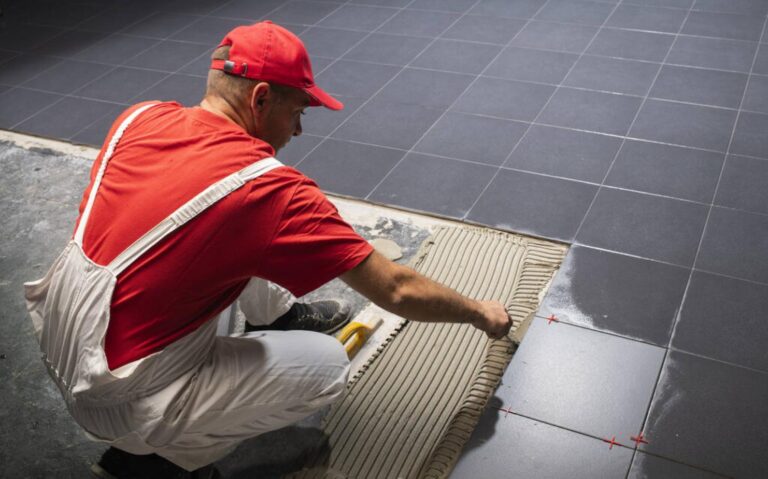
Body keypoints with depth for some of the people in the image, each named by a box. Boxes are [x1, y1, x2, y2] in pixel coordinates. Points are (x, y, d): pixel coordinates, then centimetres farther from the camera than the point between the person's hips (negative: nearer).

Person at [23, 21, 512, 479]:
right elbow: (397, 290, -15)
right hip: (118, 401, -7)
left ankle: (279, 315, 34)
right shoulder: (272, 189, -23)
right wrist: (478, 311, 2)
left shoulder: (140, 118, -6)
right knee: (328, 364, 0)